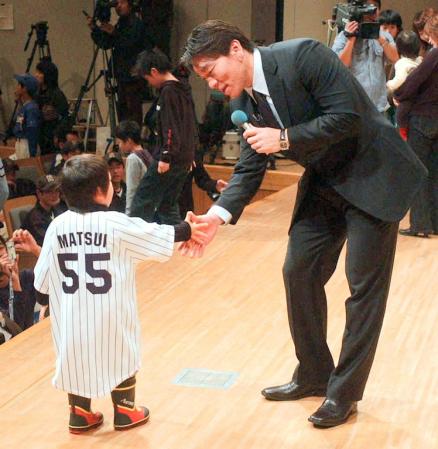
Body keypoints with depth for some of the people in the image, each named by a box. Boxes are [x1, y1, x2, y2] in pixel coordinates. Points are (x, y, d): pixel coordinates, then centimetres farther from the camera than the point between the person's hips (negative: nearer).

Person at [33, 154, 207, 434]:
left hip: (71, 314, 3)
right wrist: (188, 231, 11)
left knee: (77, 356, 20)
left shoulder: (57, 226, -6)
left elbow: (42, 281, -1)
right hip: (110, 314, -3)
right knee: (121, 356, 18)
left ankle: (80, 415, 32)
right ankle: (125, 413, 33)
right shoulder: (116, 224, -15)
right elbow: (158, 235, -5)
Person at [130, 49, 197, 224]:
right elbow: (192, 126, 21)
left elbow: (170, 128, -20)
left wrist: (166, 157, -20)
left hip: (170, 159, -9)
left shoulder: (168, 91, -12)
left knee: (142, 203, -5)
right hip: (185, 159, 9)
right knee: (168, 205, 13)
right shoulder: (184, 90, 16)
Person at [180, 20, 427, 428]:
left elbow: (347, 116, -26)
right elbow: (248, 170, -1)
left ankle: (344, 392, 8)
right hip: (324, 183, 8)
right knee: (298, 272, 7)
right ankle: (314, 375, 23)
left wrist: (284, 139, -26)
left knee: (364, 284, -3)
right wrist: (217, 215, -16)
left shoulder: (302, 56, -22)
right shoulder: (245, 102, 0)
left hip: (373, 174, -7)